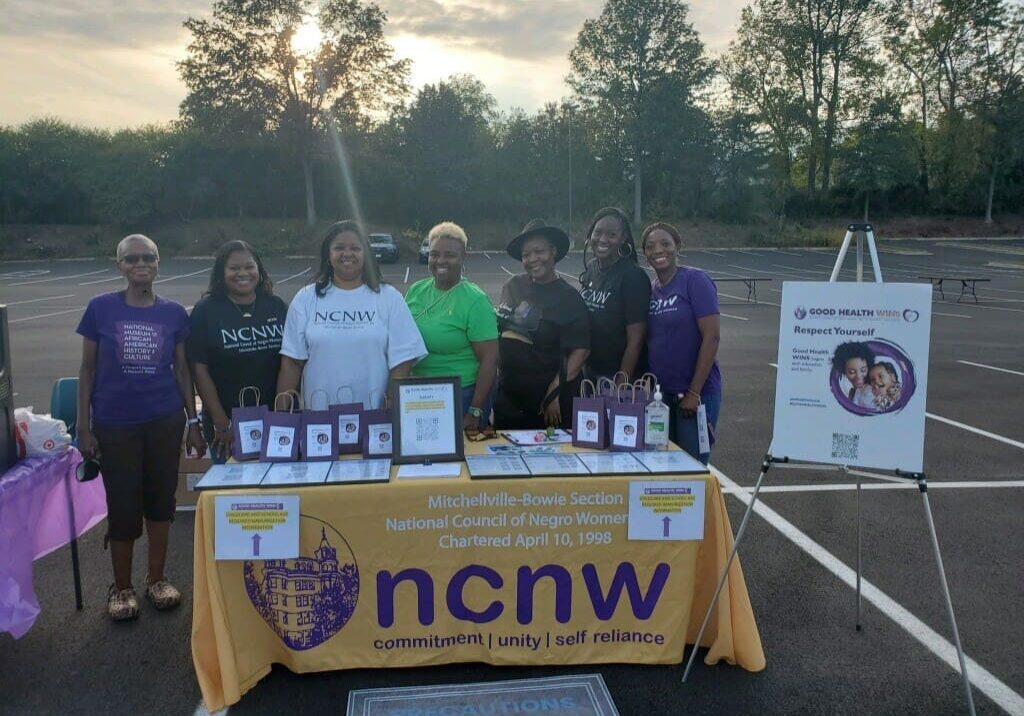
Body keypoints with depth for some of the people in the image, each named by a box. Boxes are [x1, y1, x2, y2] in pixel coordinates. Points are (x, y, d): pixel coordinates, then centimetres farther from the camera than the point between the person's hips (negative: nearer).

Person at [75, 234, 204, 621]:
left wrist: (193, 422, 4)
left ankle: (157, 580, 28)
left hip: (165, 421, 2)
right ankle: (121, 588, 23)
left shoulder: (174, 313, 2)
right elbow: (87, 369, 1)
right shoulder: (100, 309, -3)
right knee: (123, 507, 4)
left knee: (160, 499, 10)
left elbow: (182, 370, 7)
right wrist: (84, 426, -2)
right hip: (114, 424, -1)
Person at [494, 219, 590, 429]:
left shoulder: (569, 299, -8)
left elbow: (580, 350, -13)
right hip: (507, 398, 4)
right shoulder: (512, 286, 4)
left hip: (550, 403, -4)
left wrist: (555, 392, -20)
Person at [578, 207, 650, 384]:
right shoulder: (590, 269, 4)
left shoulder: (633, 276, -15)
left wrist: (621, 384, -18)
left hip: (618, 375, -6)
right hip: (590, 372, 6)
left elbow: (635, 340, -17)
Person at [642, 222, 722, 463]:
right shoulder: (650, 289, 8)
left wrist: (694, 392, -16)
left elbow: (712, 337, -14)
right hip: (660, 393, 6)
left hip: (696, 392, -6)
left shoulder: (695, 280, -9)